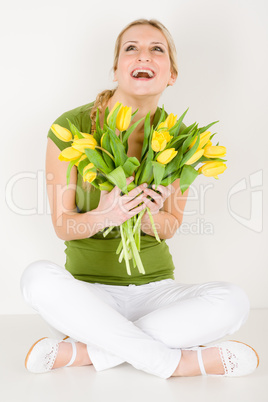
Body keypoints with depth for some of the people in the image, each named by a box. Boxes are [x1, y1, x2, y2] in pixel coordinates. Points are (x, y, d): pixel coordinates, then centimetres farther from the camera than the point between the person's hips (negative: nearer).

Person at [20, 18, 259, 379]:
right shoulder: (71, 127, -8)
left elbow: (171, 227, 5)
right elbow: (62, 225, -5)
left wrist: (148, 217, -20)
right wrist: (103, 216, -28)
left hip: (154, 288, 2)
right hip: (88, 291, -2)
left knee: (233, 301, -26)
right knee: (38, 276, -34)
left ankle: (79, 352, -22)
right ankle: (173, 361, -25)